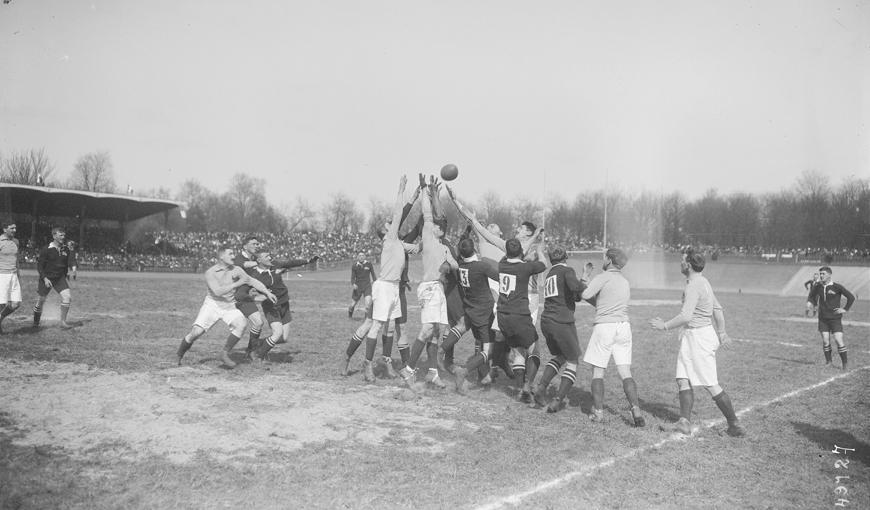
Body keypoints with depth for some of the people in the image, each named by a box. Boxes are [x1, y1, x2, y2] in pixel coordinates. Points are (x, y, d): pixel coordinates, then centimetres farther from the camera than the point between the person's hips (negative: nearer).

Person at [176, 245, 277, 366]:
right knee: (196, 332, -17)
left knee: (241, 324, -26)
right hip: (212, 305, -3)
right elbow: (217, 291, -24)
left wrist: (267, 292, -8)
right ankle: (178, 356, 9)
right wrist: (237, 284, -25)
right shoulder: (210, 272, -13)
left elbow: (252, 281, 3)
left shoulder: (236, 270, -2)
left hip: (230, 306, 3)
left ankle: (225, 354, -13)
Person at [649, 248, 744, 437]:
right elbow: (718, 309, 22)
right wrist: (722, 332, 31)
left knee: (711, 385, -3)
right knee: (683, 380, 3)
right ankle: (685, 421, -2)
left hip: (699, 336, -10)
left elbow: (686, 316, -26)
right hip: (690, 337, 10)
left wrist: (664, 326, -15)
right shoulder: (703, 282, 14)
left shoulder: (694, 286, -18)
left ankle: (735, 425, 6)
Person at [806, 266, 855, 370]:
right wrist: (809, 302, 4)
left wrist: (845, 309, -6)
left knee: (838, 340, -9)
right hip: (823, 319, 3)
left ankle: (845, 363, 6)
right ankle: (828, 361, 17)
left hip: (835, 318, -3)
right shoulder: (817, 287, 2)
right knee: (825, 341, 0)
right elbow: (812, 295, 22)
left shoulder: (837, 287, -9)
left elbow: (851, 297, -3)